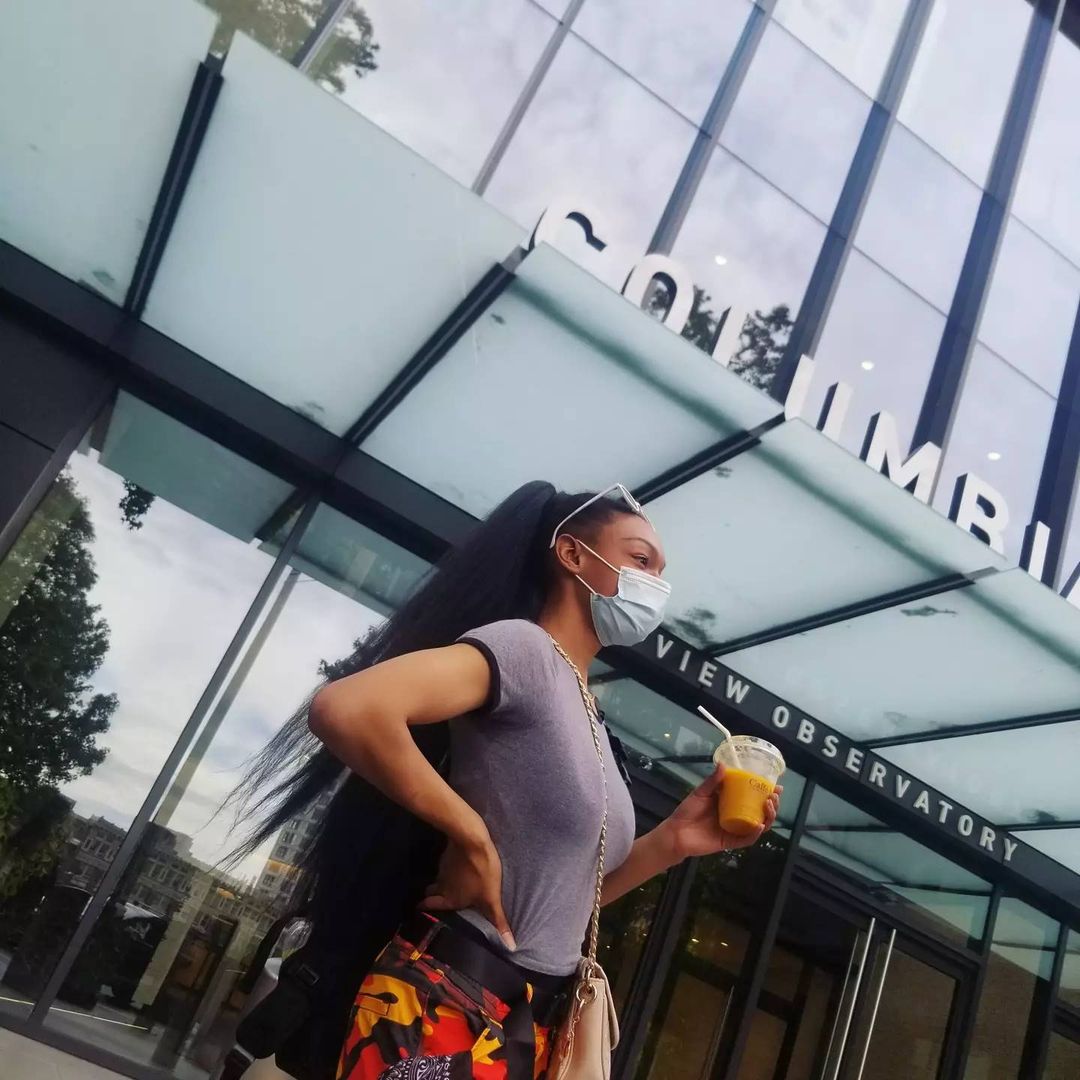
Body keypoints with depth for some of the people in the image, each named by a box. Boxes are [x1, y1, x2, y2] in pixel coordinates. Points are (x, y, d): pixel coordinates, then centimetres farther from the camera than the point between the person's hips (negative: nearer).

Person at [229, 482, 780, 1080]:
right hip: (445, 1003, -9)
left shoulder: (588, 721, 12)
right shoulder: (524, 647, -15)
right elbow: (344, 709, -32)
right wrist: (471, 835, -22)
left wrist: (672, 840, 1)